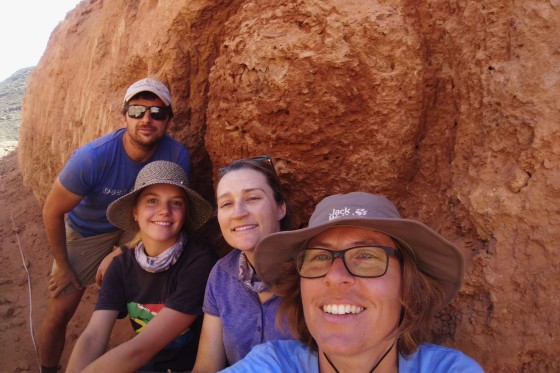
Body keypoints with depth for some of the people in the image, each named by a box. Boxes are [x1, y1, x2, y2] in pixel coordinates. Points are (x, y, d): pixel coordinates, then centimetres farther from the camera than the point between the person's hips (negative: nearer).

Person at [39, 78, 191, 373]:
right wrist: (63, 267, -9)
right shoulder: (92, 157, -33)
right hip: (87, 231, -2)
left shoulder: (177, 155, -26)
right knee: (60, 311, 1)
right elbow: (52, 212, -19)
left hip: (135, 225, 2)